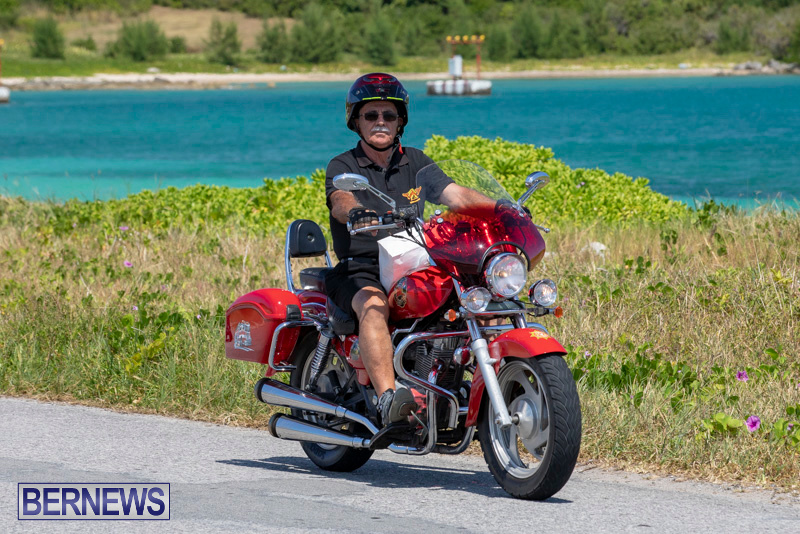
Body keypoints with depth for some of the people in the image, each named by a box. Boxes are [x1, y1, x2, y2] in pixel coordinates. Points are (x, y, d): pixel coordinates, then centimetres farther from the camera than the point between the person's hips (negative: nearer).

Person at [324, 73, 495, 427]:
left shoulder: (415, 163, 16)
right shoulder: (342, 166, 2)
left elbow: (456, 195, 5)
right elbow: (340, 201, -21)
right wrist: (357, 212, -45)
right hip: (360, 270, -4)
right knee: (374, 305, -38)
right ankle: (387, 399, -53)